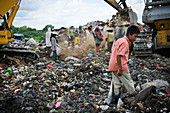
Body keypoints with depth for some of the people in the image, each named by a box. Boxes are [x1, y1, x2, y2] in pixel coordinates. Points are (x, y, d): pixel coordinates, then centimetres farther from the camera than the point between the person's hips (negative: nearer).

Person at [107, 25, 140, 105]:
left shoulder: (120, 40, 15)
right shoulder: (125, 42, -15)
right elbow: (118, 56, -24)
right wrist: (120, 68, -23)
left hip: (113, 66, 9)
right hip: (120, 66, -9)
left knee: (116, 84, 14)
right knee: (128, 82, 7)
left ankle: (116, 101, 20)